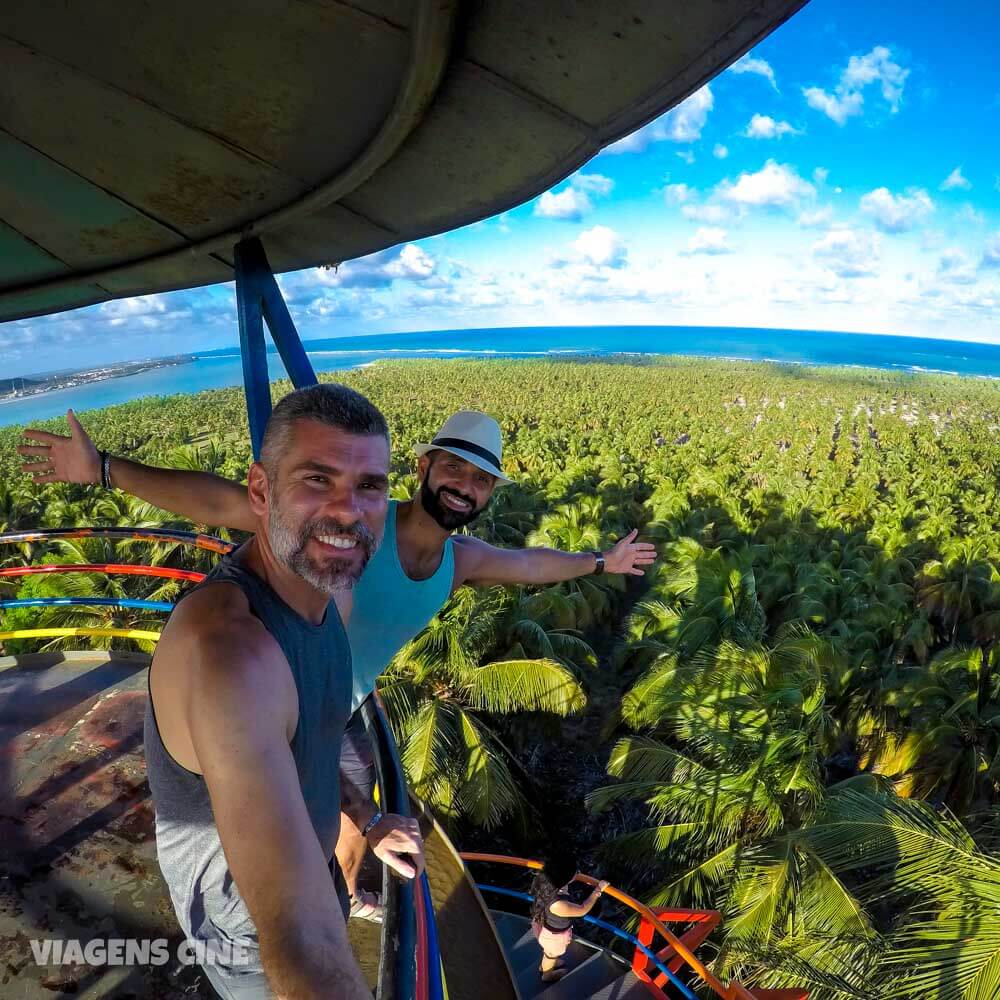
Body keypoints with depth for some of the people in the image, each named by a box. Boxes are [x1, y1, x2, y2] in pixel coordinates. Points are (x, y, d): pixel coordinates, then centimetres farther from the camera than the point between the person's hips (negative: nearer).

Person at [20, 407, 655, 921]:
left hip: (350, 715, 6)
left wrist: (600, 561, 21)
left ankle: (348, 893, 61)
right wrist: (104, 468, -39)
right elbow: (224, 502, -35)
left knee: (359, 816, 28)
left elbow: (530, 561, 8)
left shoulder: (463, 560, -12)